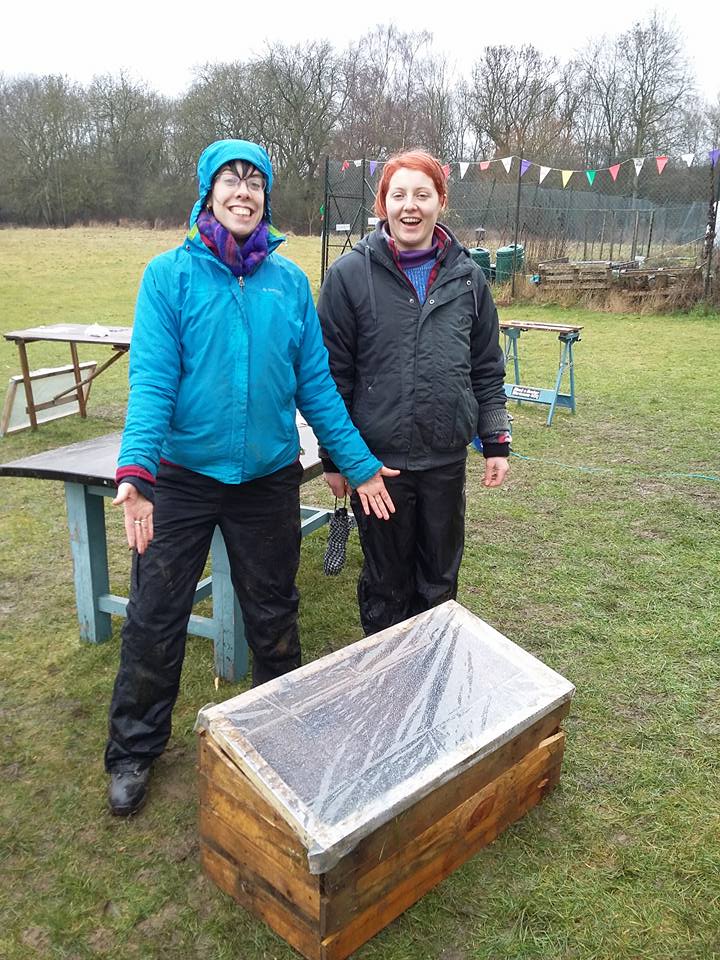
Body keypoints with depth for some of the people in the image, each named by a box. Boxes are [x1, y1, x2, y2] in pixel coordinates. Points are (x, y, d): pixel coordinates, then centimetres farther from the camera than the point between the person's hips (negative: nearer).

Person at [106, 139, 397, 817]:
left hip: (269, 476, 3)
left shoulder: (289, 280, 4)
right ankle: (133, 751, 29)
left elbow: (315, 383, 5)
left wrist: (358, 464, 3)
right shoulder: (170, 273, -4)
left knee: (273, 615, 17)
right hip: (183, 475, -2)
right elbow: (151, 377, -14)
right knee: (154, 619, 6)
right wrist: (135, 469, -28)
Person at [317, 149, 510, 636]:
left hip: (447, 458, 3)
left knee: (440, 580, 16)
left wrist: (496, 442, 7)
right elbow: (333, 373, -3)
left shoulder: (467, 276, 4)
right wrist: (334, 457, -2)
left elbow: (487, 370, 10)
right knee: (386, 582, 14)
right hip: (376, 456, -2)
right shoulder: (351, 274, -5)